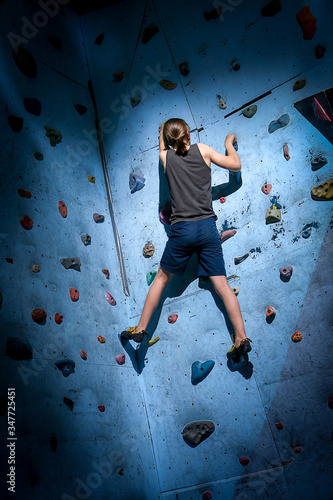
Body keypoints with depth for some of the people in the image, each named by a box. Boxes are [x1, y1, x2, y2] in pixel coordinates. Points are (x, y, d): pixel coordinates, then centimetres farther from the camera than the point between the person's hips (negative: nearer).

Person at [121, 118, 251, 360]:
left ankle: (140, 329, 22)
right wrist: (229, 143, 32)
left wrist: (163, 129, 54)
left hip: (181, 230, 0)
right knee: (222, 285, 4)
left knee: (161, 279, 15)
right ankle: (242, 339, 4)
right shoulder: (203, 150, 6)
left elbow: (163, 146, 33)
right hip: (207, 227, 1)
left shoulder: (166, 157, 8)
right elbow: (236, 165, 13)